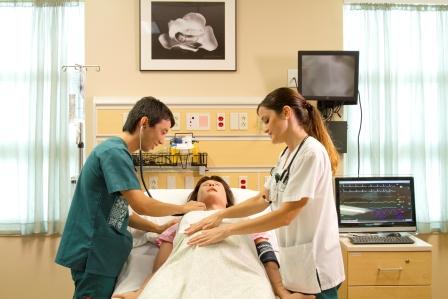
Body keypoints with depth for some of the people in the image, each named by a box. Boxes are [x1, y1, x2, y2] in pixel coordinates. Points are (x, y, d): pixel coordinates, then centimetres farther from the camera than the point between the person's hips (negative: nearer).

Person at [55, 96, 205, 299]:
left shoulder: (116, 152, 13)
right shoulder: (114, 152, -17)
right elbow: (141, 205, -24)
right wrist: (184, 208, -9)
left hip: (101, 252, 9)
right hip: (93, 253, -9)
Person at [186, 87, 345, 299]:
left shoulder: (311, 153, -19)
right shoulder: (287, 154, 9)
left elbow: (285, 215, -22)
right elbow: (262, 200, 11)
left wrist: (227, 230, -18)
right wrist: (221, 214, -1)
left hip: (314, 265, -7)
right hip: (294, 262, 8)